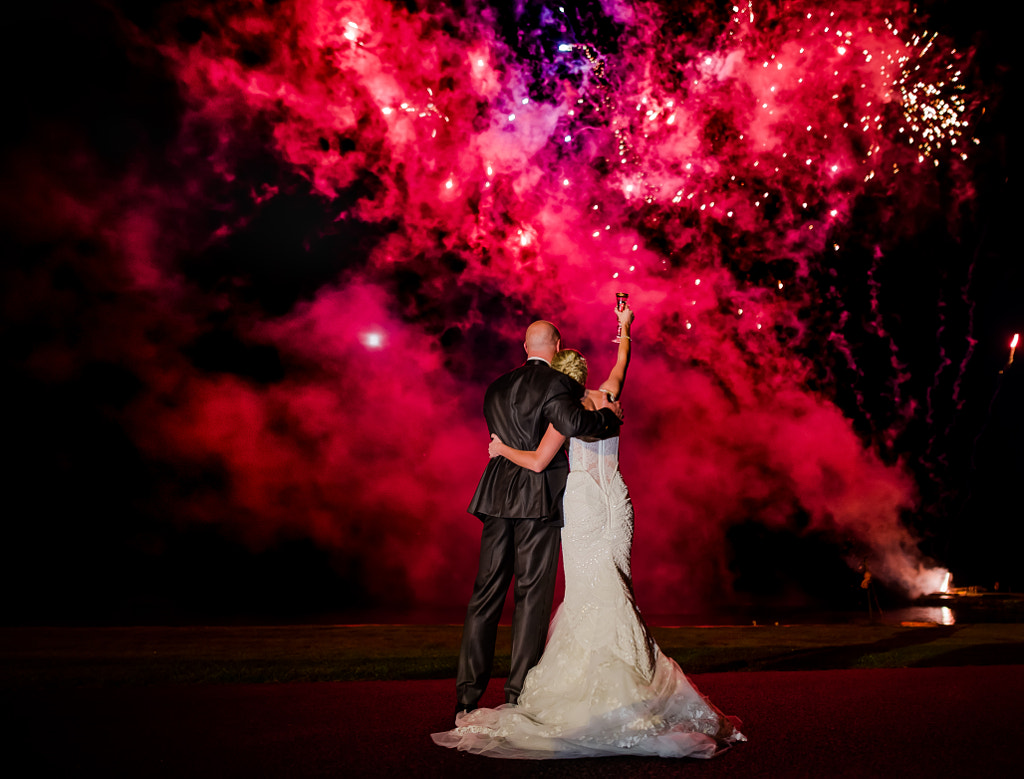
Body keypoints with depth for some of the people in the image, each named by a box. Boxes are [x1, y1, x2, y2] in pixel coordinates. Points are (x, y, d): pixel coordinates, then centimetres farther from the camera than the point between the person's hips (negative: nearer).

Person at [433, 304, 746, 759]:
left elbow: (538, 462, -14)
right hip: (615, 499, 6)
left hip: (582, 500, -6)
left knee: (591, 595, -3)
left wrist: (503, 449, 3)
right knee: (608, 593, 9)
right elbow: (621, 364, 31)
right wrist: (624, 328, 46)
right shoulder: (608, 398, 10)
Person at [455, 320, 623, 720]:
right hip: (538, 498, -6)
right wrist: (607, 414, -6)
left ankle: (467, 694, 11)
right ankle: (518, 694, 5)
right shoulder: (555, 382, -6)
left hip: (497, 495, 6)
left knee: (487, 592, 8)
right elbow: (572, 422, -22)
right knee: (532, 594, 2)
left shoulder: (497, 387, 15)